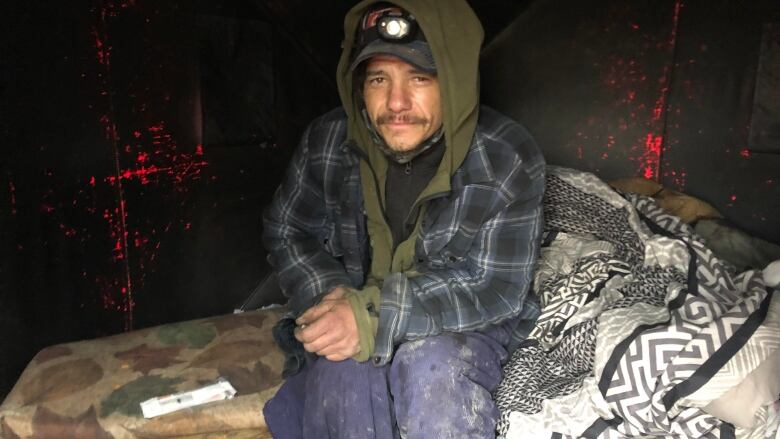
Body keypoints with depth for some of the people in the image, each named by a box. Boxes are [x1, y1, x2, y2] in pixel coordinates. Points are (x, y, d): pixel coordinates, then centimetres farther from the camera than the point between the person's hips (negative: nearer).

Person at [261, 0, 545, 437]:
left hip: (462, 324, -1)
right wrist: (329, 297, -17)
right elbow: (287, 232, 4)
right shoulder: (328, 141, -10)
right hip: (350, 321, 2)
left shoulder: (508, 158, -18)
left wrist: (376, 316, -31)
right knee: (344, 375, -29)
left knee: (434, 372, -32)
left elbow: (496, 288, -19)